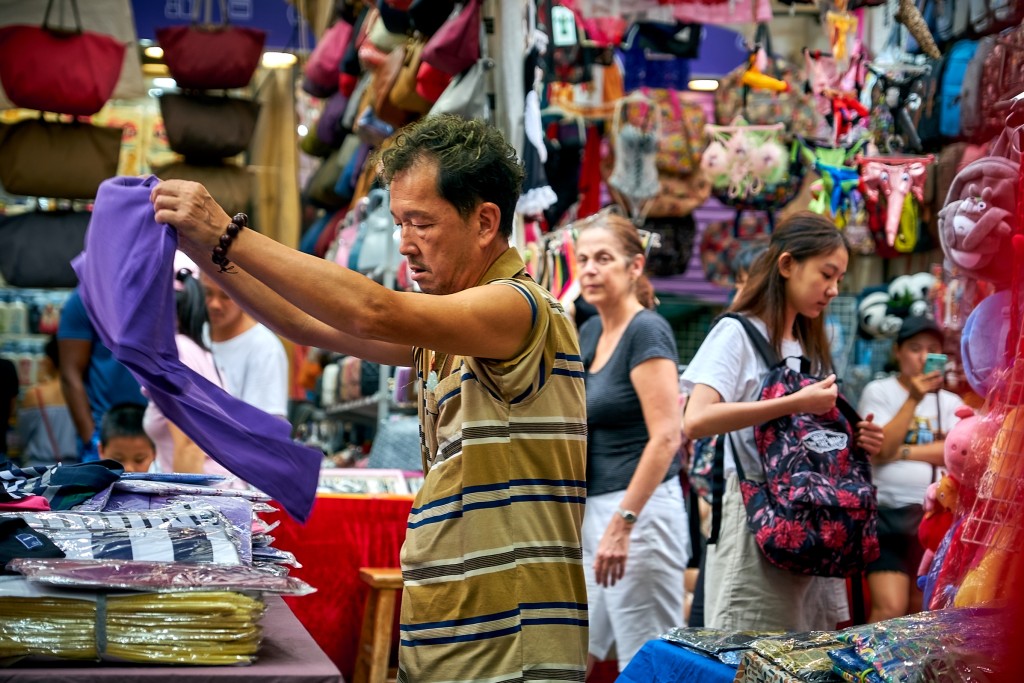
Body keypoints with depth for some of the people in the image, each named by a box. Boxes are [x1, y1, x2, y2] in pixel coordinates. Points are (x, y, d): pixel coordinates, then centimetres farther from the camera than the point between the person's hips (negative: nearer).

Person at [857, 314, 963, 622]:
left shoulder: (949, 402, 12)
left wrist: (902, 452, -11)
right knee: (890, 608, -16)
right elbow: (880, 450, -11)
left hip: (935, 515, 4)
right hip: (887, 512, -4)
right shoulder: (878, 391, 2)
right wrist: (913, 399, -16)